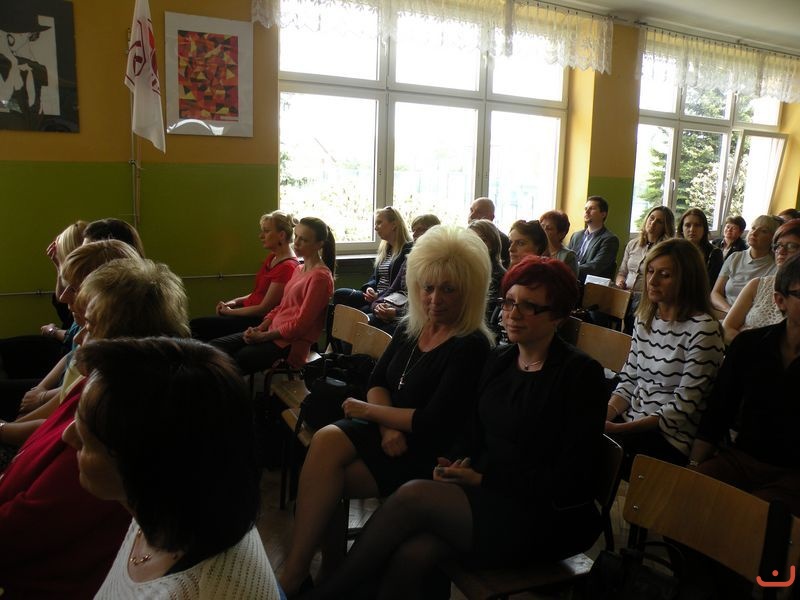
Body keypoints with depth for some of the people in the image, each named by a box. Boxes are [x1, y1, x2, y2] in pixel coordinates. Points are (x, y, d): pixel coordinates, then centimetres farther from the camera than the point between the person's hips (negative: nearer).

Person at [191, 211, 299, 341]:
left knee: (195, 325, -12)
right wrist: (235, 301, 3)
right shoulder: (272, 257, 11)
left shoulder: (287, 267, -19)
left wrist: (230, 311, -7)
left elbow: (263, 309, -18)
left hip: (258, 320, -9)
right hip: (249, 311, 9)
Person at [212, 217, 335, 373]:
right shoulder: (300, 270, 17)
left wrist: (263, 336, -12)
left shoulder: (320, 277, -13)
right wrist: (258, 329, 2)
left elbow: (300, 324, -16)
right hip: (274, 333, 9)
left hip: (290, 344, -9)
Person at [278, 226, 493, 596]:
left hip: (427, 454, -6)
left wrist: (368, 411, -11)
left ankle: (294, 575, -1)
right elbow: (377, 382, 7)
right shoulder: (411, 327, 7)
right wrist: (388, 425, -14)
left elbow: (433, 422, -19)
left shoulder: (471, 347, -15)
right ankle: (294, 572, -14)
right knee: (325, 441, -23)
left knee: (325, 478, -20)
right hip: (388, 433, 6)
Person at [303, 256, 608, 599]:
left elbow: (572, 478, -12)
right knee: (408, 558, -25)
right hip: (488, 498, 5)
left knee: (414, 495, -24)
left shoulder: (580, 374, -9)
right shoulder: (499, 360, 9)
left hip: (548, 520, -5)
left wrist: (482, 479, -15)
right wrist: (455, 465, -9)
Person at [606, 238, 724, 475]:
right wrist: (604, 417, -9)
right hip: (631, 424, 6)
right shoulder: (644, 319, 9)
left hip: (671, 438, -6)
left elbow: (683, 408, -15)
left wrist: (618, 428, -18)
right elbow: (628, 381, 10)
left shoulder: (702, 329, -13)